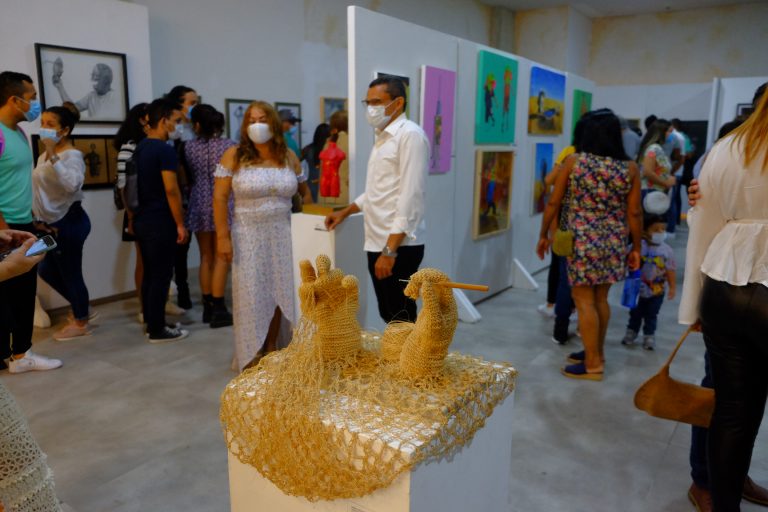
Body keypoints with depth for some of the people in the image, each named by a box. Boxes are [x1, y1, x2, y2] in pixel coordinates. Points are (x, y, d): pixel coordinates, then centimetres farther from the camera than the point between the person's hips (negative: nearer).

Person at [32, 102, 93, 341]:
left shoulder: (72, 155, -16)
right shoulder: (45, 156, 12)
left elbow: (72, 185, -36)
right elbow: (42, 189, 20)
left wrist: (52, 155, -39)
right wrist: (40, 217, 17)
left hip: (69, 222, -9)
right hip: (54, 223, 10)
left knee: (70, 273, 1)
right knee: (46, 270, 16)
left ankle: (81, 323, 17)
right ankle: (81, 307, 32)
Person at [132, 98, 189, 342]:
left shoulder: (140, 148, 13)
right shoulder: (165, 150, -15)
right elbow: (171, 189, -19)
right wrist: (180, 223, -14)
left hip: (142, 219, 9)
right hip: (160, 222, -9)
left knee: (149, 274, 14)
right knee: (160, 276, -3)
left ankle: (151, 324, 22)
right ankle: (157, 330, 3)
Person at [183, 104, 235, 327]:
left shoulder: (188, 147, 3)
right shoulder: (228, 145, -6)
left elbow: (189, 174, 12)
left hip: (200, 205, 4)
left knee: (206, 257, 12)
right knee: (221, 257, 0)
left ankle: (208, 307, 18)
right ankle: (218, 310, 1)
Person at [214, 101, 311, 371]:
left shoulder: (289, 157, 5)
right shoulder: (234, 156, -4)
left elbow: (305, 192, 15)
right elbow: (220, 199, -7)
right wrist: (223, 236, -13)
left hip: (282, 235, 3)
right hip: (248, 237, -3)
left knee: (279, 293, 6)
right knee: (252, 295, 2)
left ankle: (273, 350, 22)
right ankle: (252, 355, 16)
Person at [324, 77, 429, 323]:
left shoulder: (410, 134, -12)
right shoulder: (383, 137, 17)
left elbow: (410, 196, -20)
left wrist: (390, 250, -23)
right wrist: (346, 212, 25)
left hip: (399, 246, -9)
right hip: (378, 242, 9)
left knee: (400, 319, -1)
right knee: (388, 315, 15)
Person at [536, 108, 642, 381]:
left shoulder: (573, 162, -7)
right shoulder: (630, 169, -2)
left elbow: (553, 203, -3)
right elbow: (634, 213, 0)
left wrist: (543, 235, 8)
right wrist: (636, 248, 10)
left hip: (582, 241, -4)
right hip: (613, 243, 4)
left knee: (584, 301, 4)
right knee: (600, 299, 16)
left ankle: (593, 364, 11)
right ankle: (595, 353, 30)